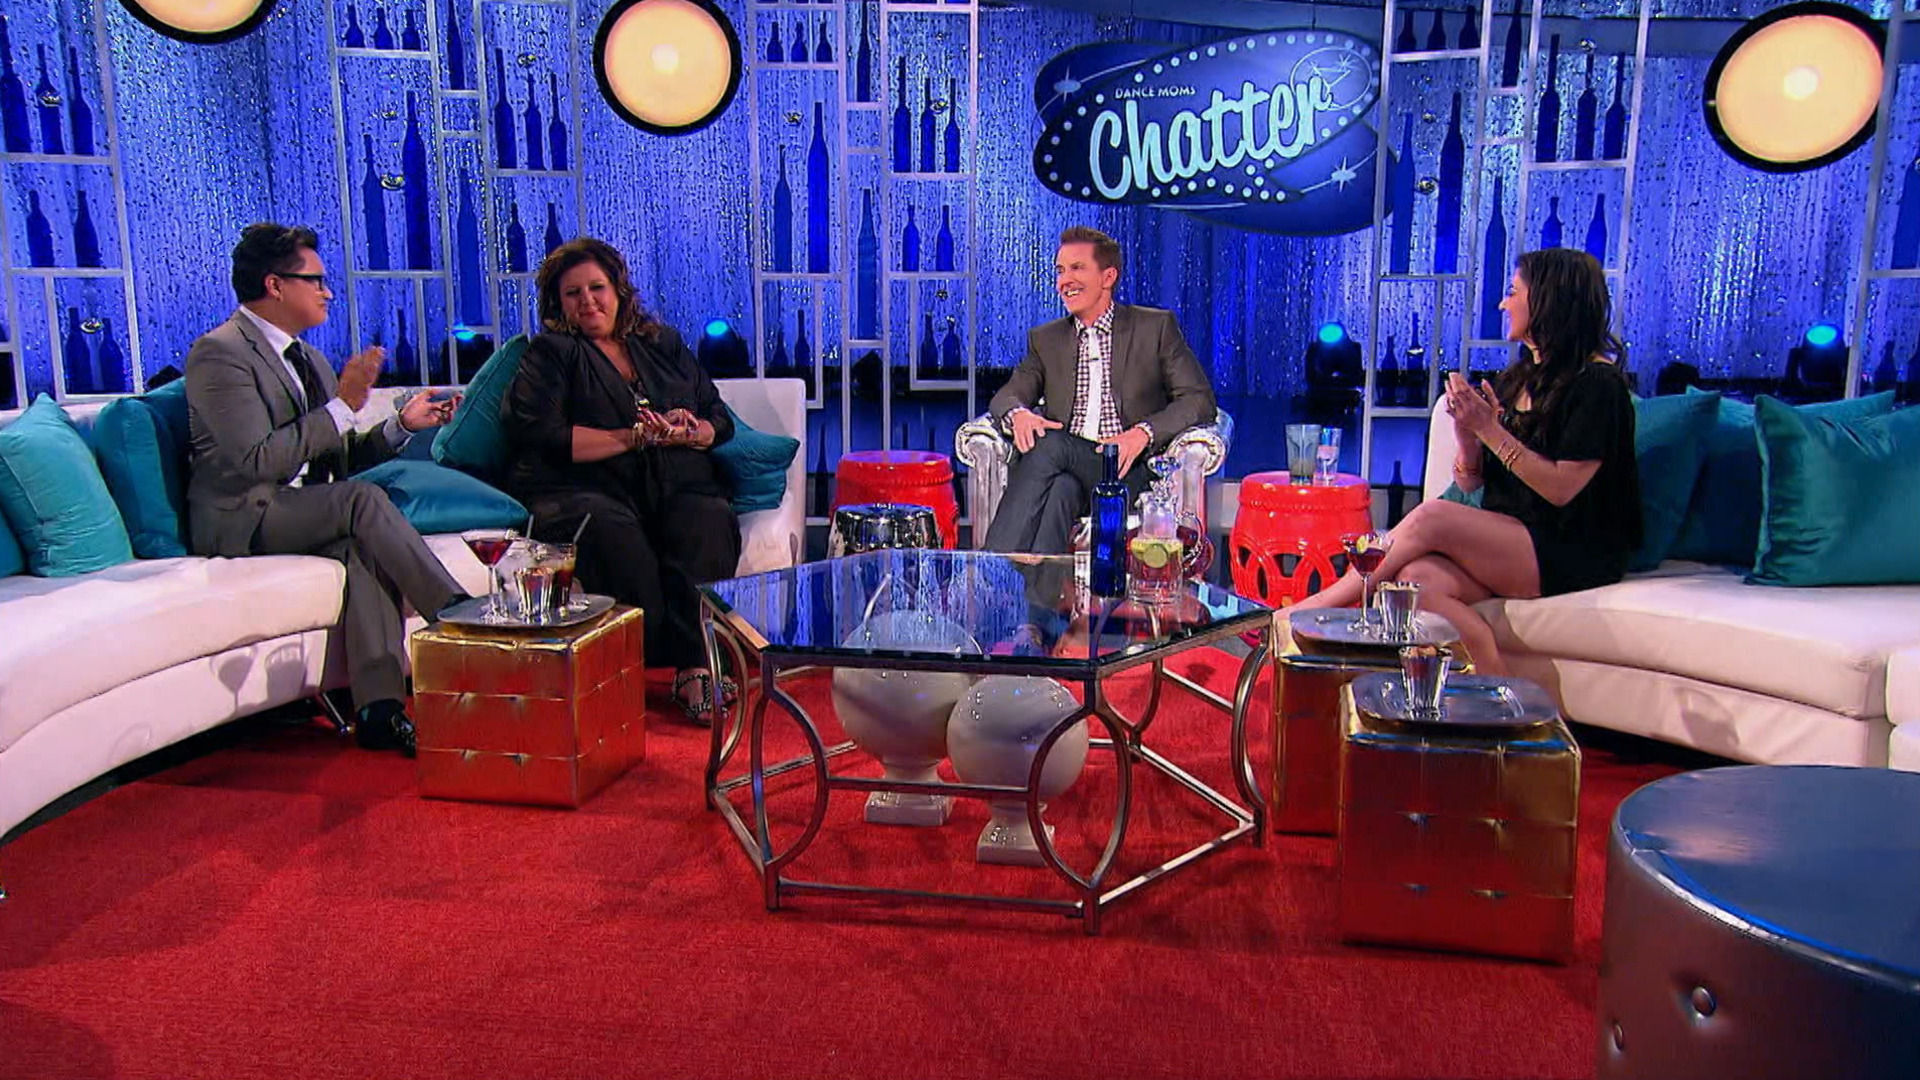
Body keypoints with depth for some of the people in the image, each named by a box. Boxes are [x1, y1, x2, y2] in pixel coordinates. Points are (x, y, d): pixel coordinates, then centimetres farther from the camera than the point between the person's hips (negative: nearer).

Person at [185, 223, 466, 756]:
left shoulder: (308, 357, 19)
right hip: (240, 518, -6)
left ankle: (380, 707, -37)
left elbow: (338, 458, 20)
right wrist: (343, 405, -18)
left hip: (307, 510, 6)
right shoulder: (218, 353, -7)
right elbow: (258, 461, -20)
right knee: (362, 499, -31)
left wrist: (402, 424, 5)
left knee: (361, 545, -28)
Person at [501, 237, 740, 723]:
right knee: (612, 533, -37)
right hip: (584, 491, -3)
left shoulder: (664, 344, 25)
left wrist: (690, 431, -5)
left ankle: (694, 664, -37)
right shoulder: (550, 354, 14)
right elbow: (541, 437, -3)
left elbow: (721, 419, 20)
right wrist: (637, 436, -7)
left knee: (709, 520, -31)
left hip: (677, 487, 3)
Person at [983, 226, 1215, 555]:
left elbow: (1199, 399, 4)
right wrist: (1018, 413, -14)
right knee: (1060, 489, -35)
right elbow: (1008, 395, 13)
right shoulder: (1045, 340, 23)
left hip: (1126, 470, -3)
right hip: (1063, 467, 3)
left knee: (1051, 445, -33)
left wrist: (1143, 433, -15)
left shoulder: (1156, 327, 12)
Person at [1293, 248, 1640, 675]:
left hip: (1574, 553, -6)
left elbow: (1562, 489, -14)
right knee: (1419, 578, -25)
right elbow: (1470, 482, 11)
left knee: (1433, 517, -27)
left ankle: (1311, 609, -19)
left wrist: (1491, 430, -15)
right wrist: (1466, 430, -8)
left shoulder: (1598, 383, -6)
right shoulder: (1513, 380, 16)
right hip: (1505, 542, 7)